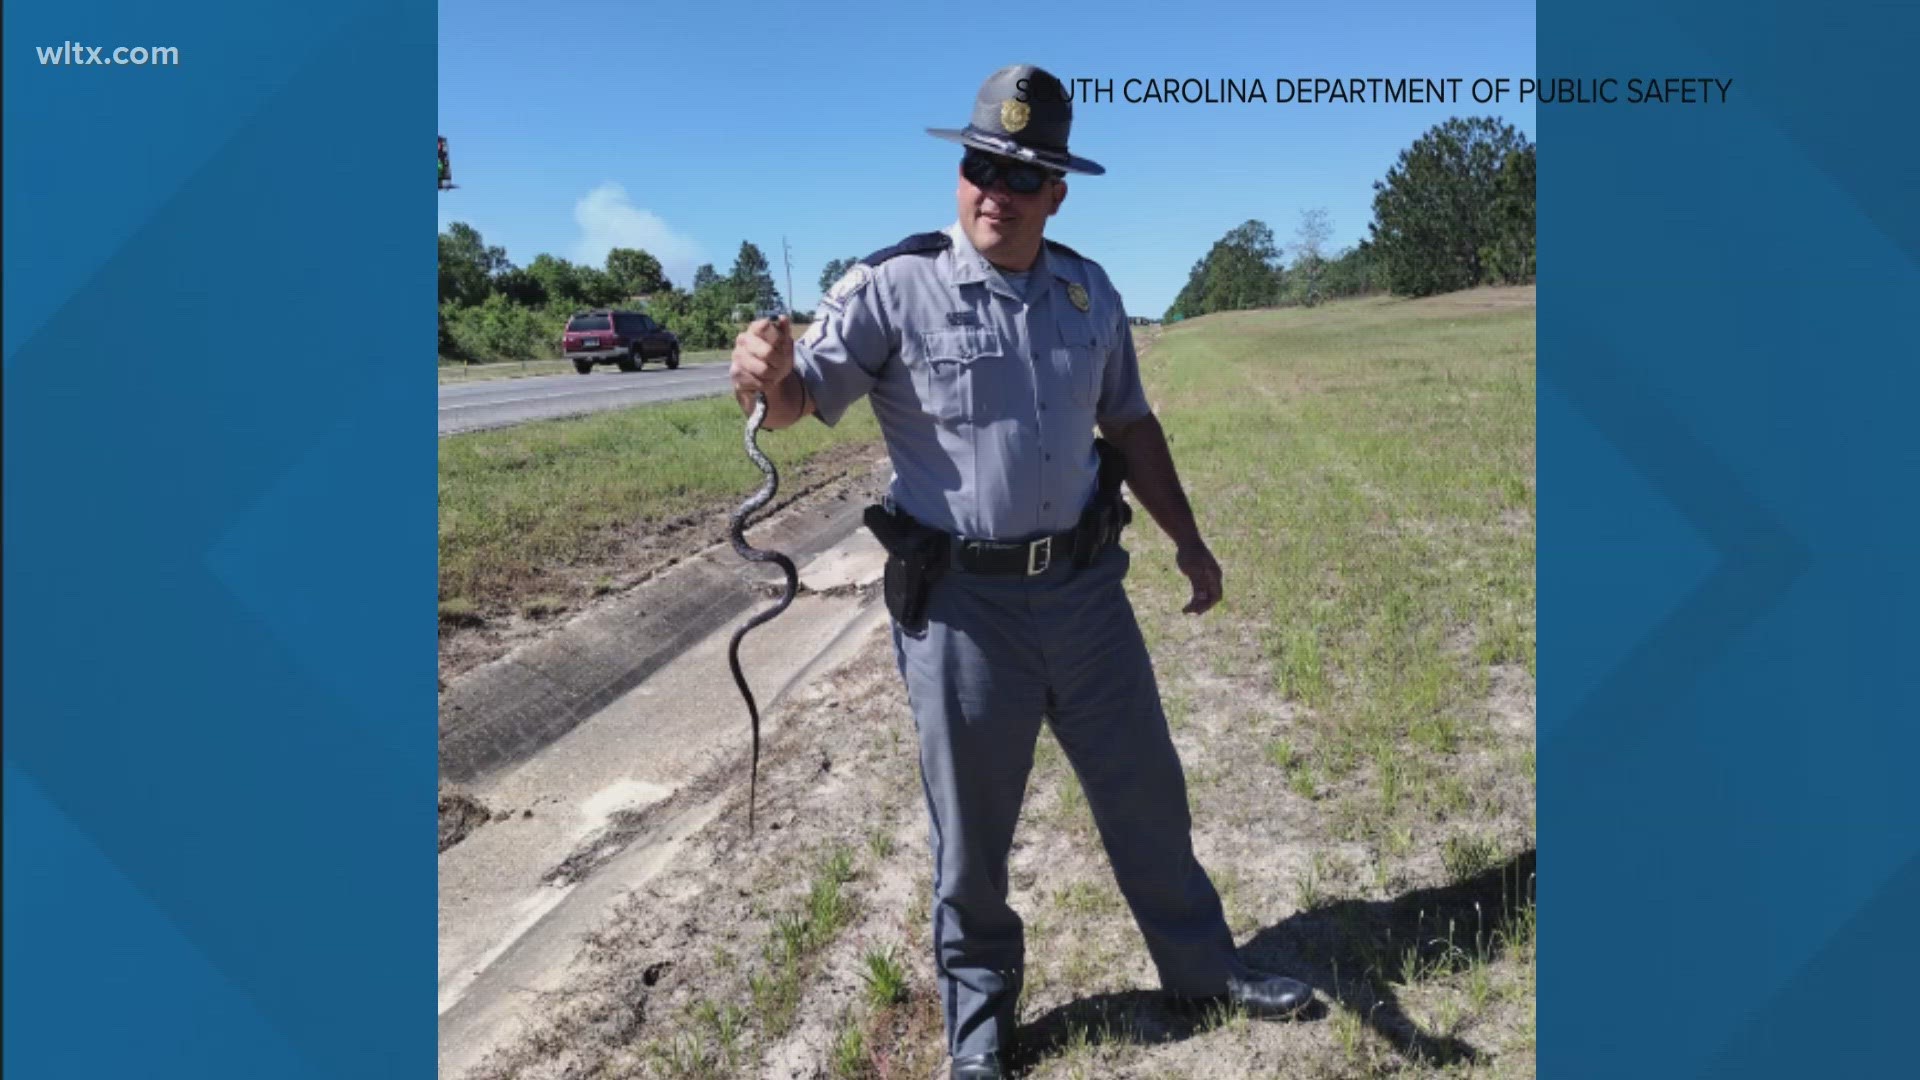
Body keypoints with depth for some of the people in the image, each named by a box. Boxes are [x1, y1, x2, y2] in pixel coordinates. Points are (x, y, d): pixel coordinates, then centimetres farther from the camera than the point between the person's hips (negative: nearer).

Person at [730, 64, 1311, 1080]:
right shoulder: (893, 286, -10)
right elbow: (800, 399, -18)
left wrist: (1187, 539, 16)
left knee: (1146, 789, 18)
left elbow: (1129, 423, 15)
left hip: (1085, 585, 5)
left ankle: (1204, 968, 41)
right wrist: (767, 369, -41)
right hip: (960, 602, -4)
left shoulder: (1089, 291, 5)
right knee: (971, 825, 11)